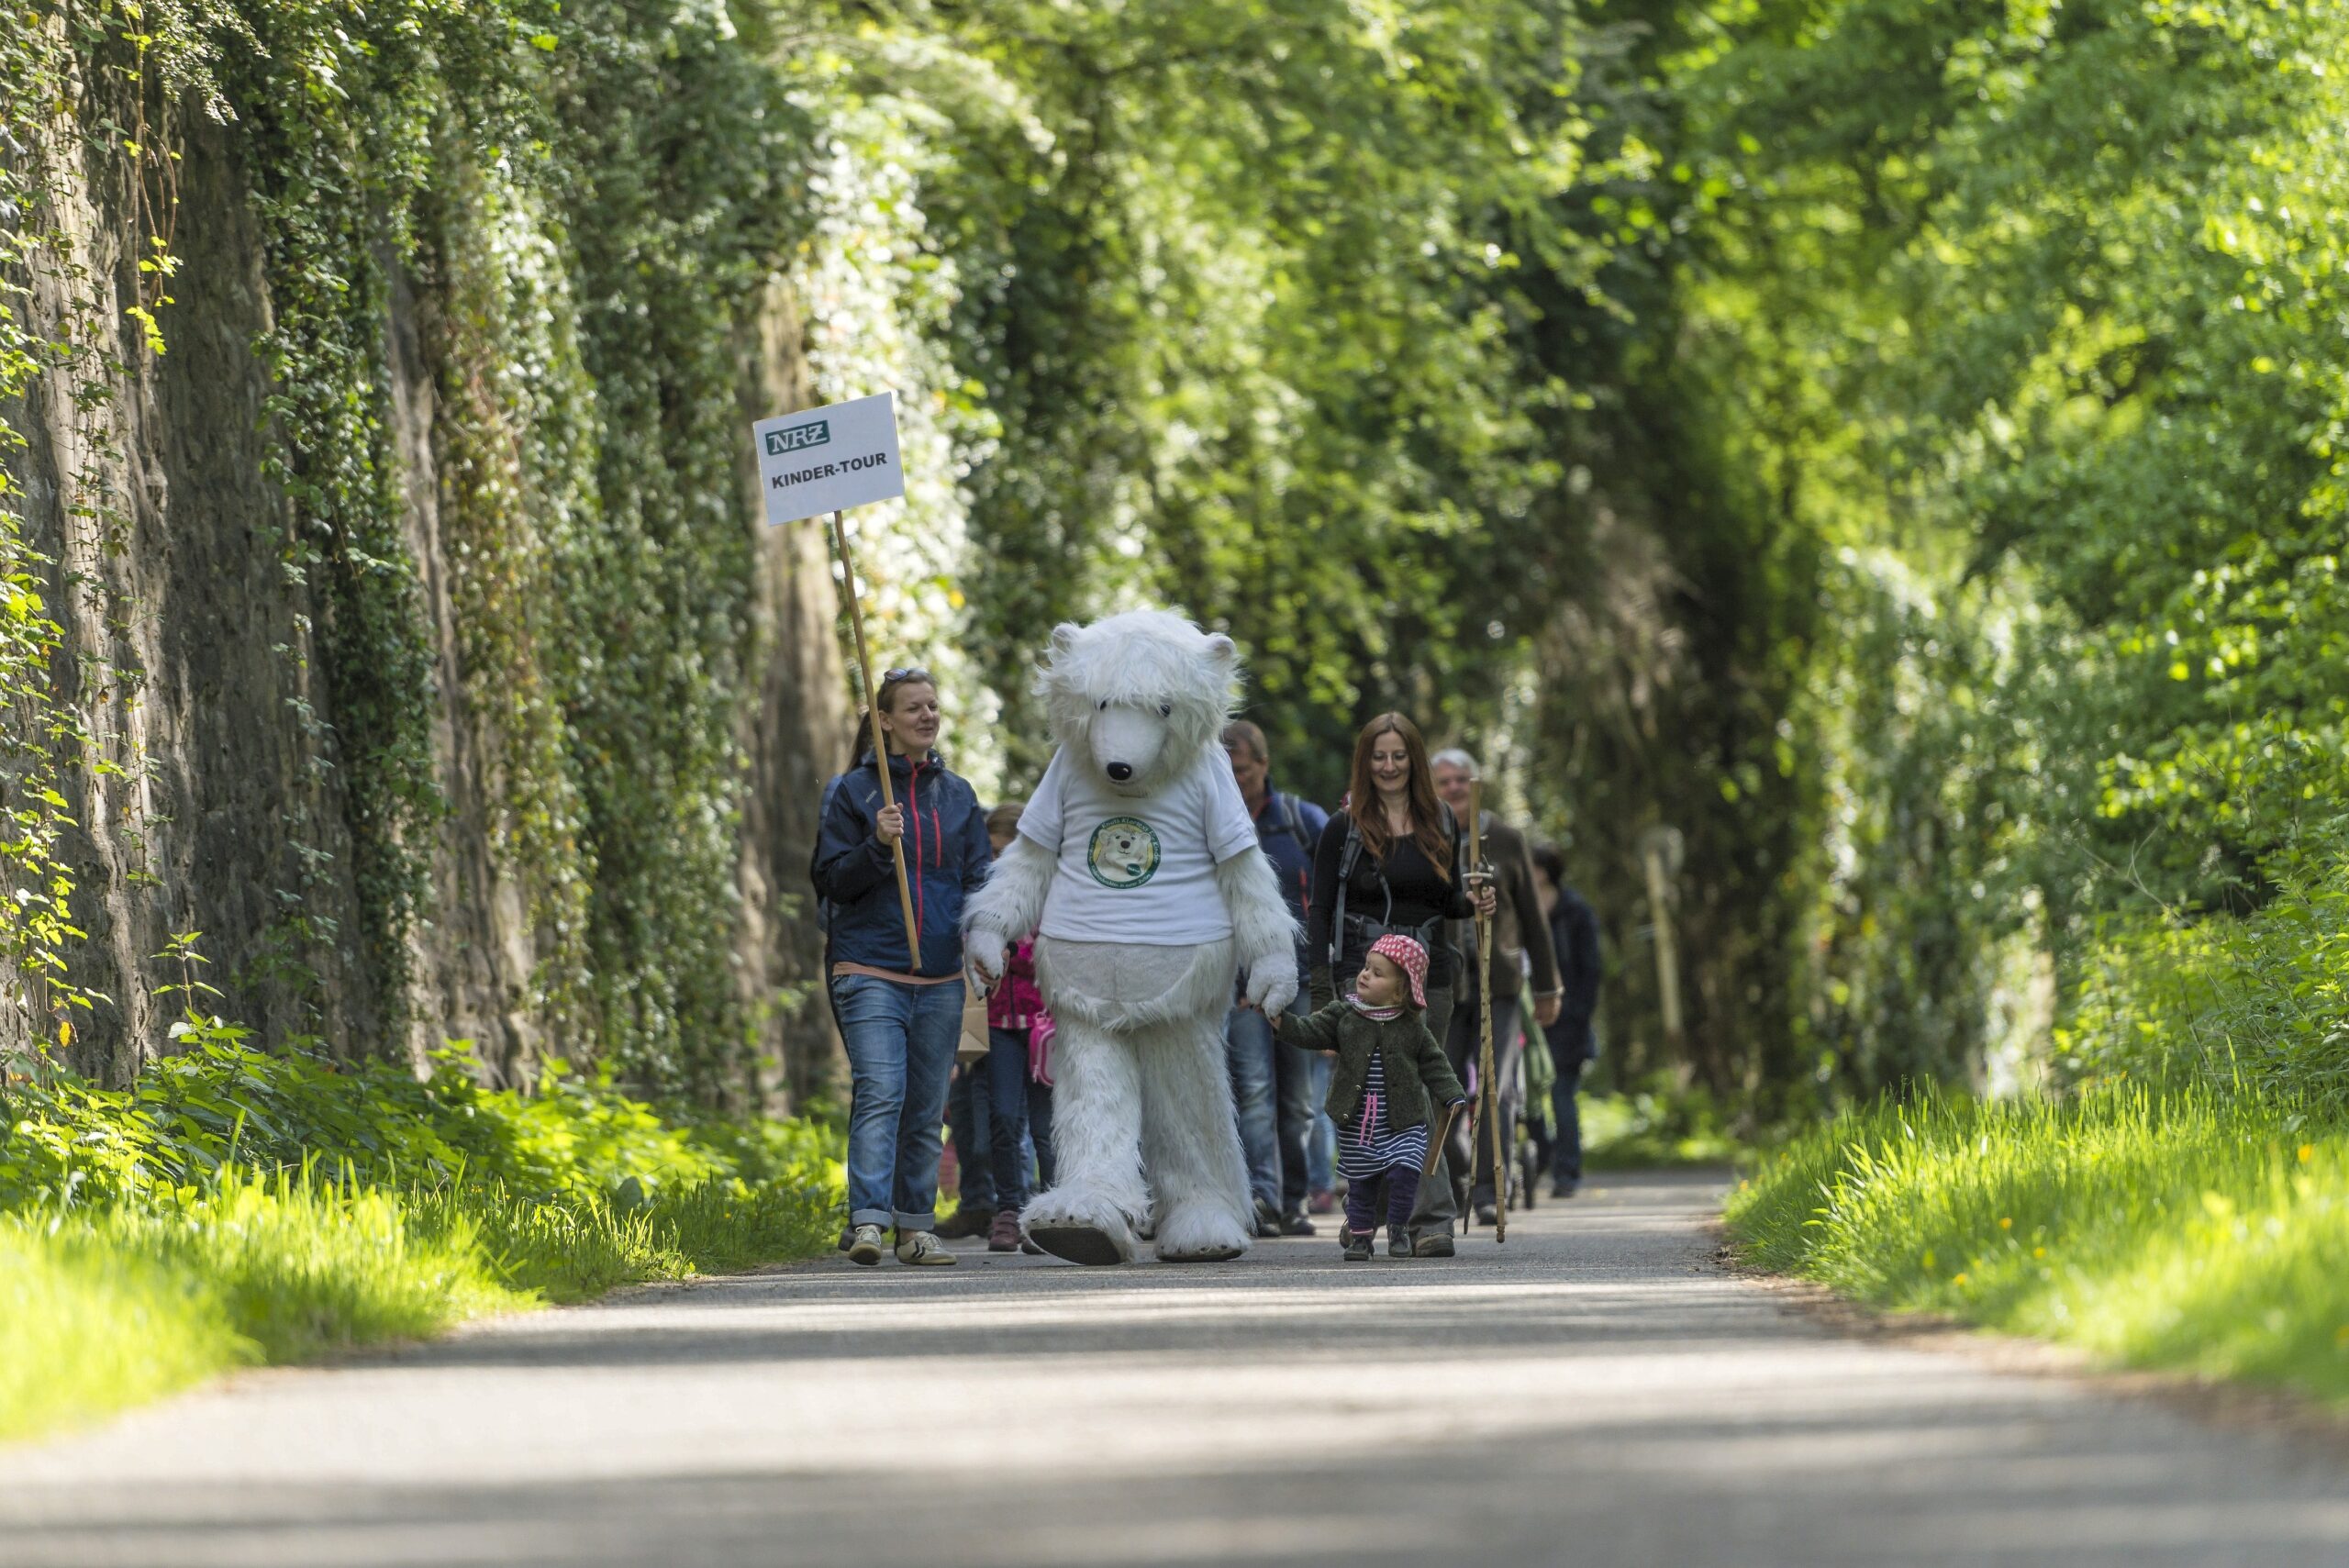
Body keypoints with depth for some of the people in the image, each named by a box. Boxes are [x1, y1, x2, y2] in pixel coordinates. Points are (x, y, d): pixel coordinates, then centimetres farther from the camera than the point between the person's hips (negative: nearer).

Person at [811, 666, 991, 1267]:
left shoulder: (957, 795, 13)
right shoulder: (854, 791, 2)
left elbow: (978, 876, 13)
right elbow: (829, 879, 0)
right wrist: (877, 845, -18)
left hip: (940, 976, 4)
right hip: (870, 970, -4)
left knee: (926, 1109, 8)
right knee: (879, 1094, -17)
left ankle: (917, 1227, 15)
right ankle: (868, 1222, -23)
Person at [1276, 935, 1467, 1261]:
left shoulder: (1413, 1026, 0)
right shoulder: (1343, 1016, 1)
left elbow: (1433, 1063, 5)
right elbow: (1310, 1032, -5)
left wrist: (1453, 1096, -3)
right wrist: (1280, 1021, -21)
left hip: (1403, 1123, -1)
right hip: (1356, 1122, 1)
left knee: (1404, 1172, -12)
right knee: (1359, 1182, 6)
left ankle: (1398, 1228, 8)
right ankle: (1360, 1234, 20)